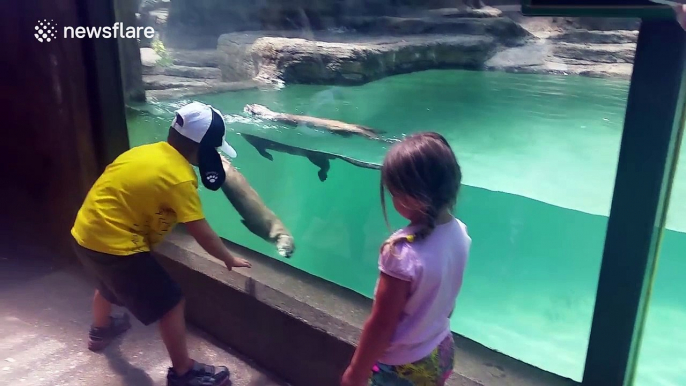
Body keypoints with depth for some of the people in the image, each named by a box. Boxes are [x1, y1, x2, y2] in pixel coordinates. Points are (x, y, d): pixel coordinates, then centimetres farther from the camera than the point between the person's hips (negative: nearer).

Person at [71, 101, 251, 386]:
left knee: (109, 283, 37)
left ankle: (100, 331, 64)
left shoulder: (148, 151, 5)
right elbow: (203, 234, -16)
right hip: (113, 244, -9)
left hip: (85, 233, 10)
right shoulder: (180, 177, -19)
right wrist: (230, 260, -1)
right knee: (170, 304, 1)